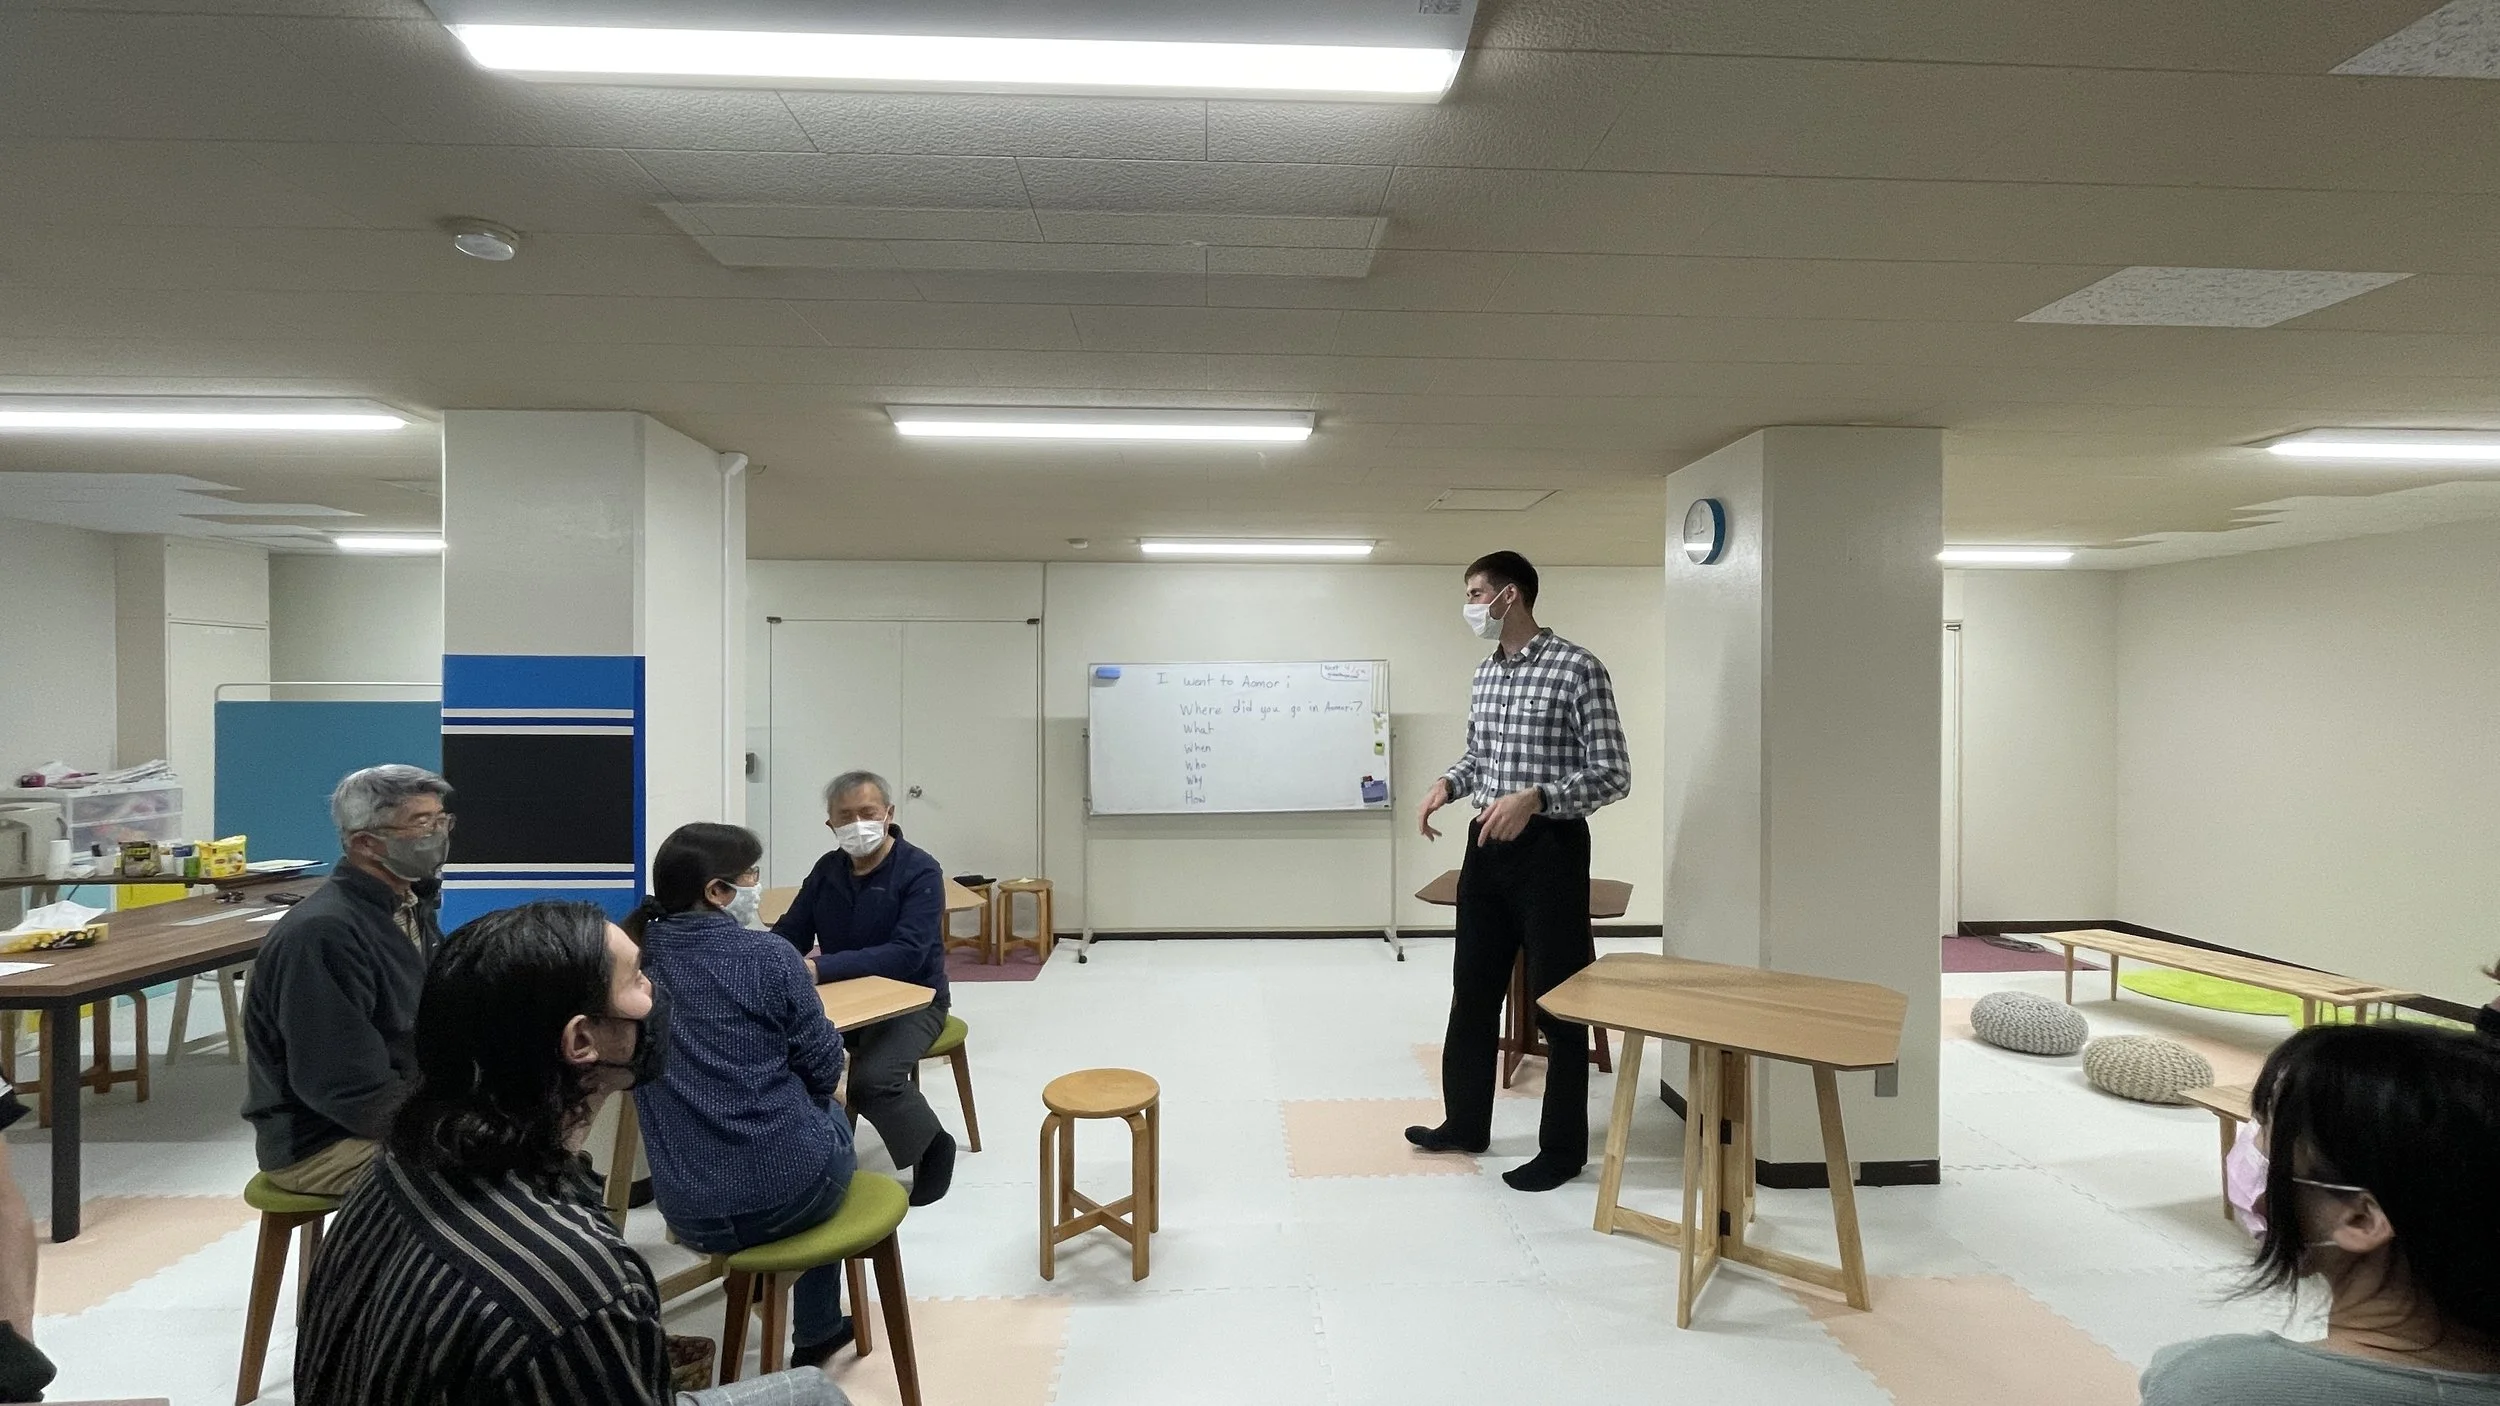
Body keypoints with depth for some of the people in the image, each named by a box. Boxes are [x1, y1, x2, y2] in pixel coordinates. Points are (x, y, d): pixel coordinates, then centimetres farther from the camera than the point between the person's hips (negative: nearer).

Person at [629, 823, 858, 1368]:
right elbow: (824, 1068, -7)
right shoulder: (767, 955, -14)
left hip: (688, 1211, 5)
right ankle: (815, 1332, 38)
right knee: (829, 1115, 29)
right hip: (788, 1192, -4)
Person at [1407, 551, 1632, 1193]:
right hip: (1487, 845, 8)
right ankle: (1465, 1122, 32)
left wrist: (1534, 796, -28)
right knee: (1473, 991, 16)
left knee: (1559, 1001, 4)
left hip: (1549, 847, -7)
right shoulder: (1485, 673, 11)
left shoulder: (1577, 668, -12)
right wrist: (1446, 784, 3)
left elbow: (1613, 774, -15)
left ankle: (1563, 1147, 19)